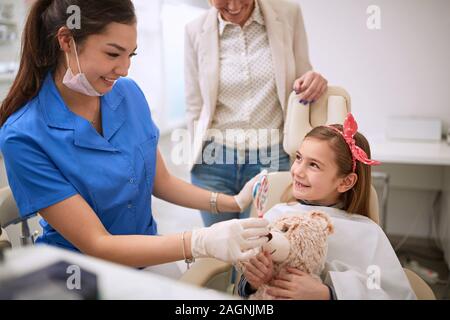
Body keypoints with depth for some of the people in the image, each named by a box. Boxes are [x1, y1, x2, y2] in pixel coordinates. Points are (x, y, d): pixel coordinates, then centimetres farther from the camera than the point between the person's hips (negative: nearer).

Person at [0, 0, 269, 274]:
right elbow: (96, 244, -20)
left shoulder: (129, 93, -5)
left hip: (147, 256, 4)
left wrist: (233, 203, -9)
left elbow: (161, 182, 4)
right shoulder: (23, 137, -20)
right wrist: (201, 242, -30)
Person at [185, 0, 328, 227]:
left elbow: (300, 88, 9)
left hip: (273, 158, 0)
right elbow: (194, 107, 6)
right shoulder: (196, 30, 0)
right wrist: (201, 159, 5)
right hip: (214, 162, 1)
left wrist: (313, 83, -13)